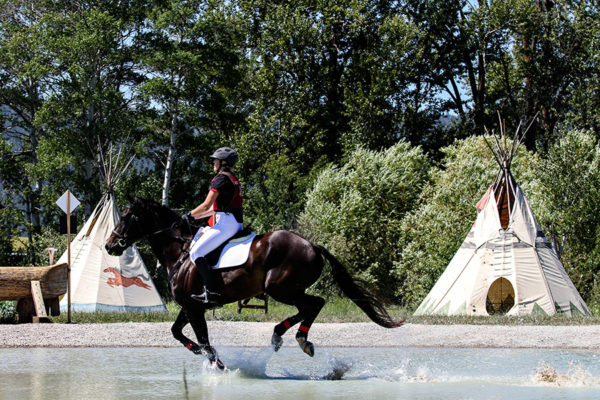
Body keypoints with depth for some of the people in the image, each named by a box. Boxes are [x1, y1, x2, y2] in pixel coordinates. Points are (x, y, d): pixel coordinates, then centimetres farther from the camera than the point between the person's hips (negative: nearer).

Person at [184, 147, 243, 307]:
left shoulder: (221, 179, -9)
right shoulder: (234, 180, 23)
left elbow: (206, 206, -12)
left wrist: (189, 214, 3)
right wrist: (196, 216, 27)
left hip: (225, 223, -11)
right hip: (235, 224, 11)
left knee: (196, 252, -15)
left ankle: (211, 293, -24)